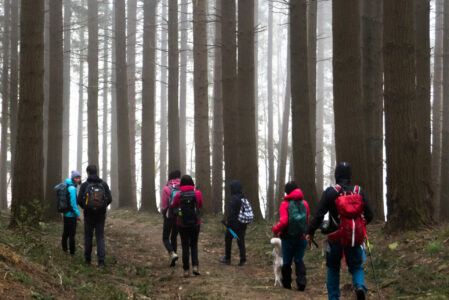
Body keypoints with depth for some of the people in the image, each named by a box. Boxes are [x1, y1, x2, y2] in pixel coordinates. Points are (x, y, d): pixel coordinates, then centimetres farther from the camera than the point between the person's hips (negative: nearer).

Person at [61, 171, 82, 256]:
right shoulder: (72, 188, -20)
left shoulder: (68, 187, 8)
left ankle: (64, 248, 34)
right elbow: (73, 203, -22)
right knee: (72, 233, 1)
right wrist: (77, 214, -16)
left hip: (66, 213, 9)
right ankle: (72, 252, 8)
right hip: (71, 214, -9)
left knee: (66, 231, 21)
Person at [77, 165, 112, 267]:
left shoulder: (84, 185, -6)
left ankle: (87, 259, 22)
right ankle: (101, 260, -10)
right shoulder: (103, 184, -2)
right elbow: (109, 199, -6)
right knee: (100, 237, 4)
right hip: (101, 215, 1)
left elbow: (79, 200, -10)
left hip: (89, 214, -1)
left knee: (88, 236, 15)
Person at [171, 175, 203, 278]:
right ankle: (195, 266, 1)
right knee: (194, 245, 17)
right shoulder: (197, 194, -9)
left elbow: (174, 206, 7)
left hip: (182, 224, -1)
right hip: (195, 223, 1)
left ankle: (186, 270, 8)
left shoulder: (178, 195, -10)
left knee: (185, 247, 9)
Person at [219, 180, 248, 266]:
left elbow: (232, 212, -20)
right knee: (241, 241, 9)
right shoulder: (243, 198, 9)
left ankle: (227, 258, 16)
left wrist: (229, 223, -16)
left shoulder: (234, 198, -16)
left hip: (234, 223, -7)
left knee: (228, 239, 9)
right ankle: (242, 260, 4)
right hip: (243, 224, 7)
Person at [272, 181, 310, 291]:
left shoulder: (285, 204, -11)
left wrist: (275, 230, -2)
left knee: (287, 261, 11)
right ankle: (301, 281, -5)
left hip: (288, 238, -3)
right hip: (301, 237, 3)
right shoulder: (304, 203, 2)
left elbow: (283, 222, -19)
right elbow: (307, 221, 6)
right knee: (299, 260, 11)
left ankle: (286, 283, 20)